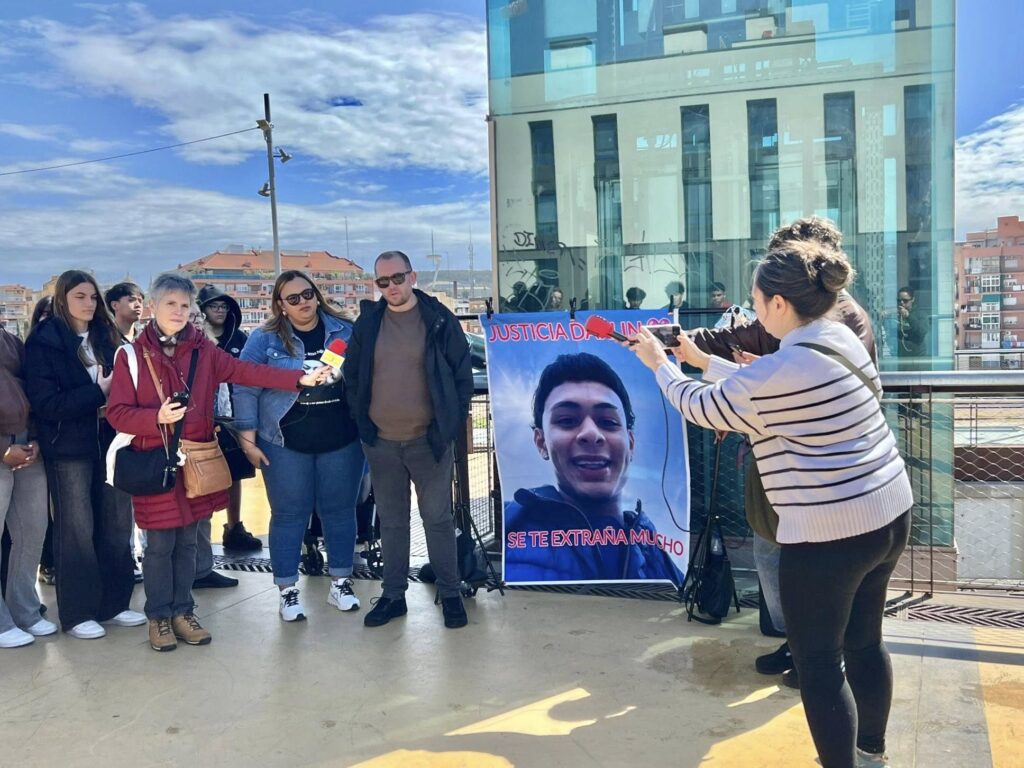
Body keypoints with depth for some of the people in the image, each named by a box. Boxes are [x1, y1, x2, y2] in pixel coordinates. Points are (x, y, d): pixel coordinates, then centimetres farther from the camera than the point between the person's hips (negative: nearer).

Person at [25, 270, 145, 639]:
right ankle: (77, 613, 13)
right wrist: (97, 393, -18)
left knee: (117, 524, 8)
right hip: (69, 448, -5)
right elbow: (45, 404, -13)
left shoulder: (105, 337, 11)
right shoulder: (43, 342, -5)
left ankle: (114, 603, 20)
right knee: (77, 529, 2)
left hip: (109, 443, 5)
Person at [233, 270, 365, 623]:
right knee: (289, 515, 5)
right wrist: (248, 438, -5)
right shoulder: (265, 338, -2)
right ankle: (288, 591, 17)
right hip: (286, 443, -2)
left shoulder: (345, 330, 3)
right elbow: (245, 389, -2)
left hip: (342, 439, 2)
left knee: (340, 511, 10)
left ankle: (340, 583, 24)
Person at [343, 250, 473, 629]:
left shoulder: (439, 319, -5)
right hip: (380, 442, 3)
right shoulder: (367, 323, 3)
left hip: (429, 440, -3)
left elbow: (463, 373, -2)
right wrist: (361, 421, 3)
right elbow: (352, 376, 10)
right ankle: (393, 595, 25)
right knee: (391, 521, 13)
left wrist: (453, 422, -5)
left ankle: (450, 593, 19)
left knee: (438, 518, 5)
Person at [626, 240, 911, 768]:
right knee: (865, 640, 24)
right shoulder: (842, 338, 4)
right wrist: (703, 361, 22)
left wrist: (660, 364, 12)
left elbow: (700, 407, -5)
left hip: (829, 532, -9)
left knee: (818, 662, 6)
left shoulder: (778, 372, -21)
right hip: (888, 512, 9)